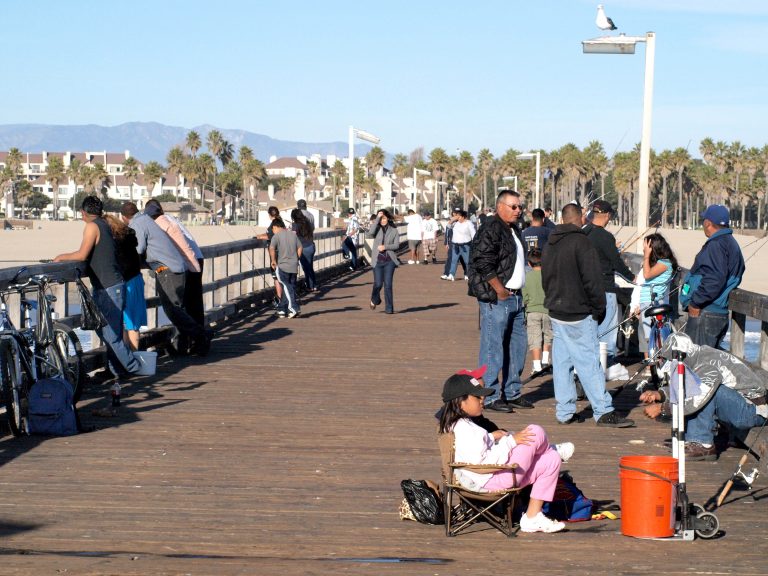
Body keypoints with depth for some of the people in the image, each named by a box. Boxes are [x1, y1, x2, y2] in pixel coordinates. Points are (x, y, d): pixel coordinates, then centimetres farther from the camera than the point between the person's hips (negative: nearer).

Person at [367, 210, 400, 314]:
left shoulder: (394, 230, 5)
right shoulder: (377, 229, 4)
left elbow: (396, 245, -1)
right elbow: (370, 233, -19)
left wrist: (385, 247, -16)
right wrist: (377, 219, -18)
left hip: (390, 261, 0)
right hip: (378, 260, 0)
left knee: (388, 285, -4)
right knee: (378, 284, -2)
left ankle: (389, 308, 2)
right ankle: (374, 300, 29)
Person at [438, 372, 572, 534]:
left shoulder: (459, 425, 11)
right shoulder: (464, 430, -22)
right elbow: (483, 463, -27)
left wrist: (492, 437, 9)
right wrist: (510, 441, -19)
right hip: (492, 481, -11)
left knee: (552, 460, 7)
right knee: (536, 432, -12)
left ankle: (532, 517, 9)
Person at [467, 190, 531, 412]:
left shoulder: (513, 229, 18)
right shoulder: (490, 229, -13)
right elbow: (484, 264, -21)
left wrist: (517, 291, 17)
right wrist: (500, 291, -17)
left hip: (515, 297, 10)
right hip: (496, 299, -10)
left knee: (517, 344, 13)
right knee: (493, 347, -6)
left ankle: (512, 393, 23)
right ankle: (490, 397, -1)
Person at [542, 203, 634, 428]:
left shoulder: (550, 245, 13)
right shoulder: (581, 242, -13)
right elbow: (592, 279, -16)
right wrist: (599, 309, -6)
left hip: (556, 313, 8)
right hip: (579, 316, -8)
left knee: (561, 363, 9)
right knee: (590, 363, -6)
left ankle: (564, 411, 11)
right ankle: (604, 412, -5)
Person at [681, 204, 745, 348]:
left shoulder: (716, 245, -16)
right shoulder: (731, 243, 17)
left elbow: (714, 279, -26)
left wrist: (695, 302, -18)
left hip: (705, 314, -11)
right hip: (721, 313, 11)